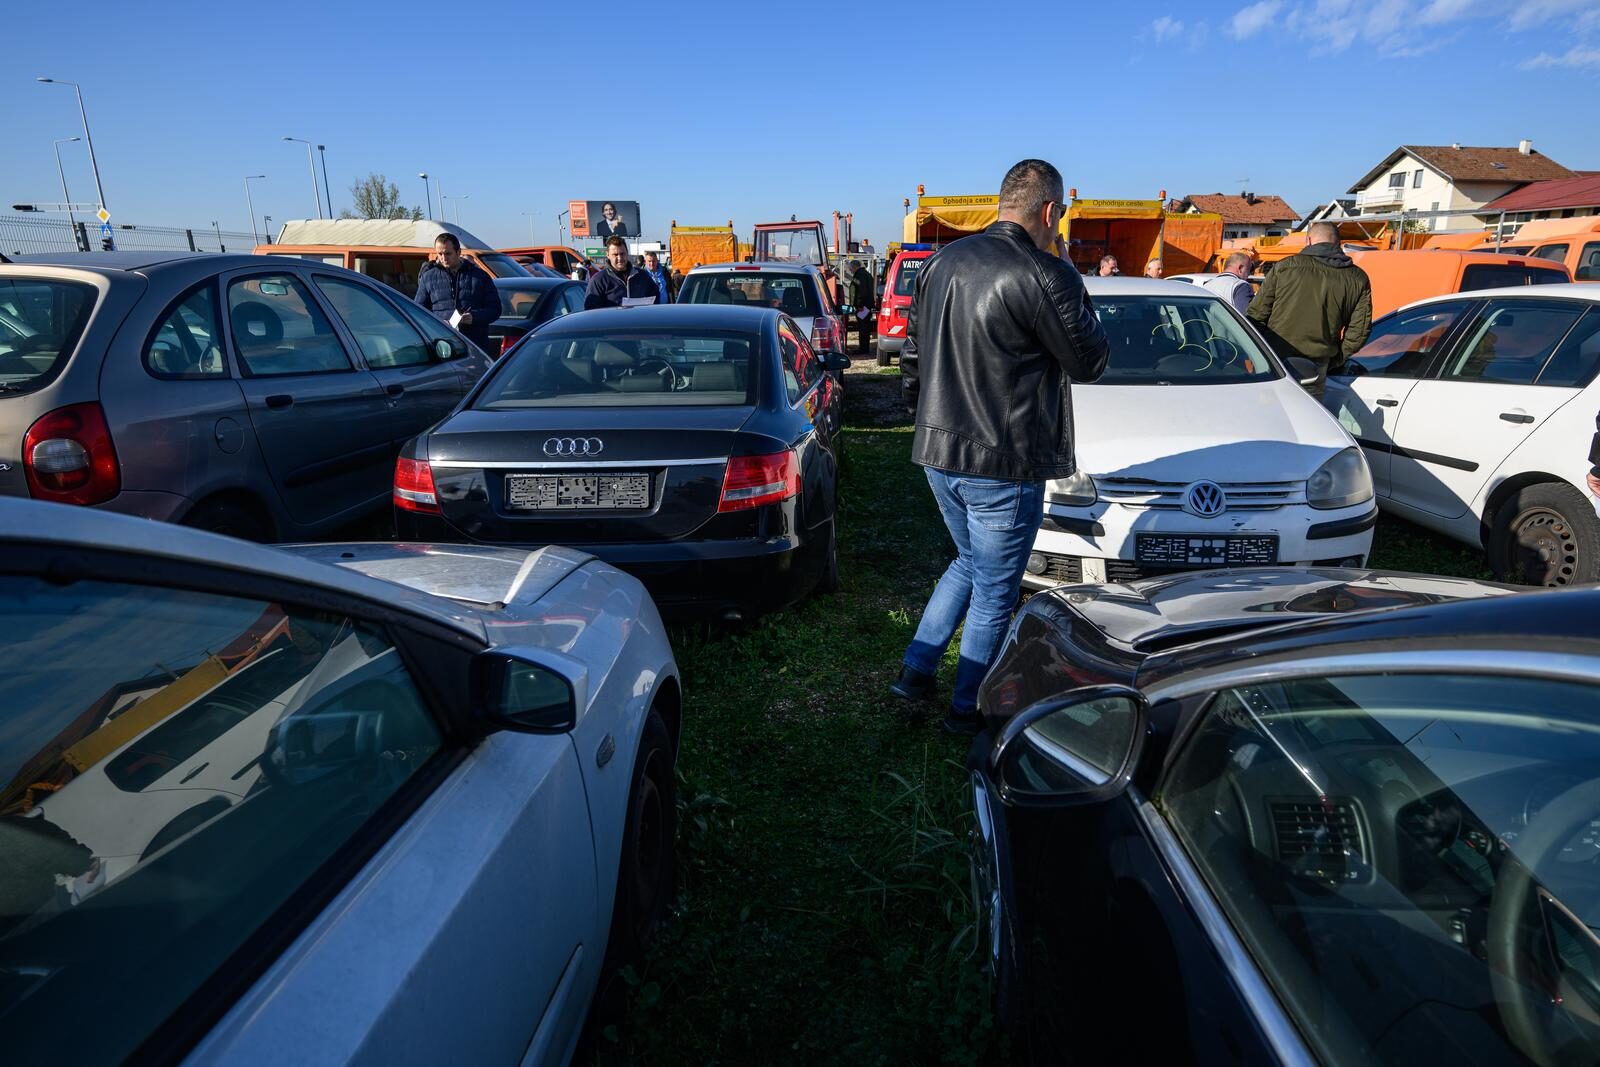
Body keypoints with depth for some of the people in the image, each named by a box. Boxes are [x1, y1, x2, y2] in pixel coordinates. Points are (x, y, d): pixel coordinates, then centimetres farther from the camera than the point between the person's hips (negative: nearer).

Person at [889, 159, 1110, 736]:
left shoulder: (942, 261, 6)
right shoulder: (1043, 275, -17)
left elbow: (915, 341, 18)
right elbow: (1089, 362, -5)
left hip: (938, 449, 7)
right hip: (1004, 461, -7)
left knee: (970, 562, 27)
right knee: (994, 591, 10)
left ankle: (915, 671, 27)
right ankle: (966, 709, 23)